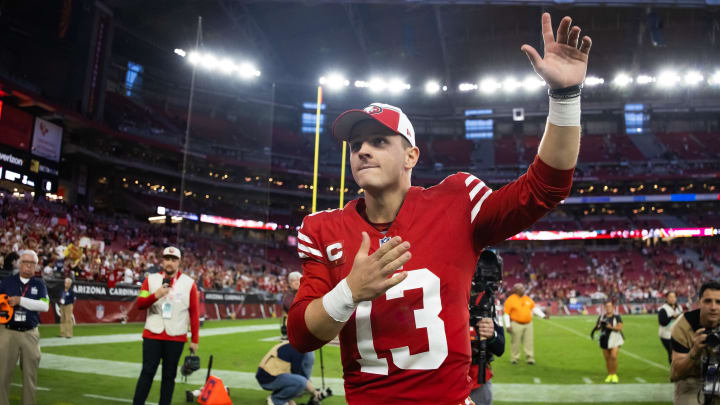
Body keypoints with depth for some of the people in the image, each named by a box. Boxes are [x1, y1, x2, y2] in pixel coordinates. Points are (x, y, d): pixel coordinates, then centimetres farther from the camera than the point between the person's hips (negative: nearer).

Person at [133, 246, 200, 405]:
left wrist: (195, 340, 2)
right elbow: (140, 304, -2)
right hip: (152, 335, 0)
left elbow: (194, 313, 3)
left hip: (176, 338, 0)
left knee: (169, 375, 8)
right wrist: (156, 295, -21)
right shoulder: (151, 279, 4)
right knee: (147, 373, 1)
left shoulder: (189, 283, 1)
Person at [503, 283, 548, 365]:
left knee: (529, 342, 4)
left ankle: (530, 359, 10)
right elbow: (506, 313, -7)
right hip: (516, 325, -5)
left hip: (528, 324, 5)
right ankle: (514, 359, 12)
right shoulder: (510, 300, -6)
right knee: (515, 342, 1)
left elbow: (534, 308, 17)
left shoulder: (528, 299, 11)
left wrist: (543, 315, 5)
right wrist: (508, 325, -12)